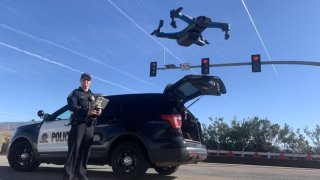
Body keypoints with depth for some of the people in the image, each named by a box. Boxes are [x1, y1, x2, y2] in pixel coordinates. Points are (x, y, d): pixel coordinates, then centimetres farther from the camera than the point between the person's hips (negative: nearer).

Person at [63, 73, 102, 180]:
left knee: (85, 150, 3)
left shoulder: (93, 96, 26)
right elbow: (71, 106, -8)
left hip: (90, 126, 5)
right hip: (78, 123, -5)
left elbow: (96, 110, 22)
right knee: (74, 149, -11)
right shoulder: (75, 93, 9)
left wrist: (98, 112, -4)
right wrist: (86, 111, -20)